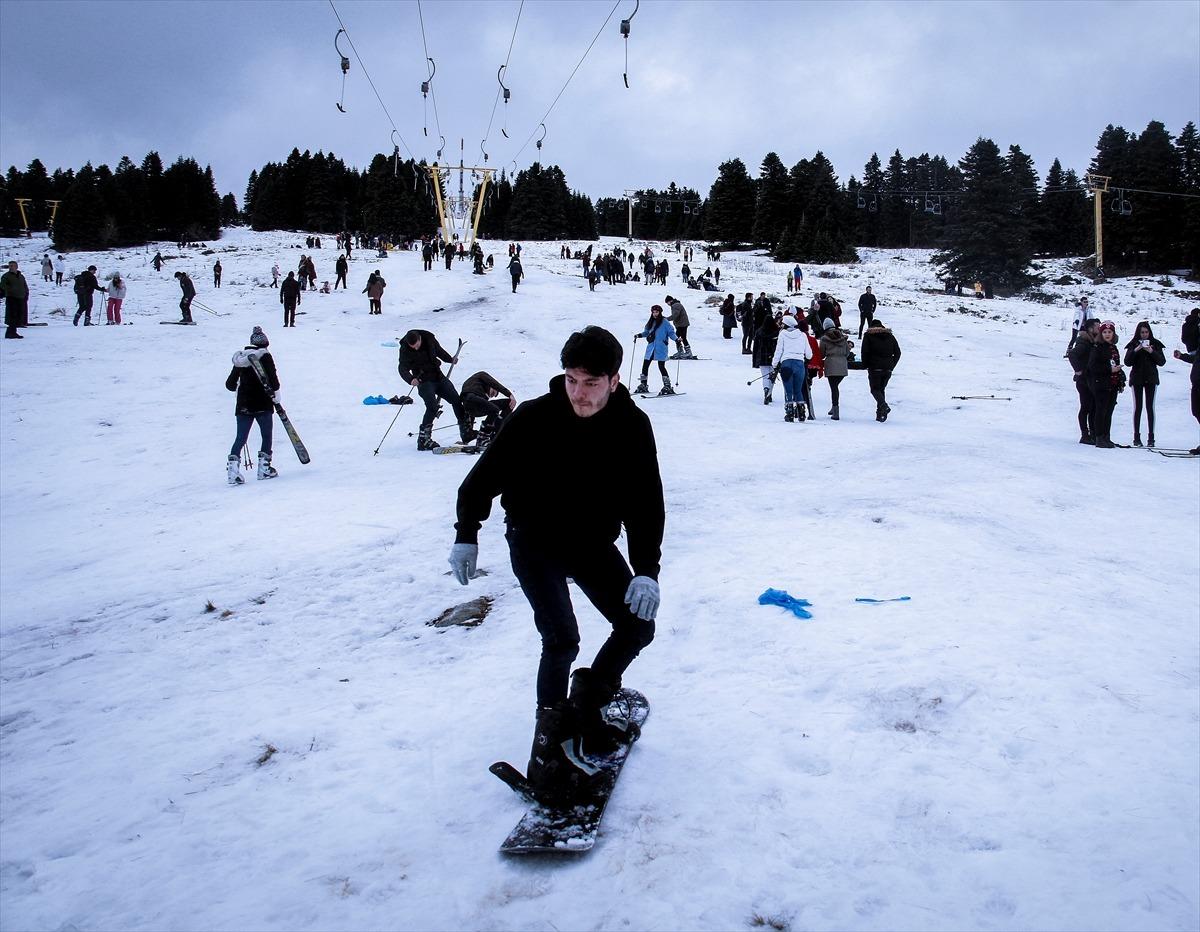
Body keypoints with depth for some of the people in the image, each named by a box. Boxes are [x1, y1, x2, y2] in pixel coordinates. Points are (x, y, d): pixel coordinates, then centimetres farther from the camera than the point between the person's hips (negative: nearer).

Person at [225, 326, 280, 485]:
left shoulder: (240, 359, 10)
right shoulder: (265, 356, -5)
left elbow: (230, 384, 13)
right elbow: (273, 379, -13)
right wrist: (276, 396, 1)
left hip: (243, 406, 4)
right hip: (263, 405, -4)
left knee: (240, 438, 5)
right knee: (266, 436, 11)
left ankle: (232, 470, -8)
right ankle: (264, 468, 8)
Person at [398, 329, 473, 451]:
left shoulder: (429, 338, -5)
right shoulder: (405, 349, -16)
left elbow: (439, 350, 15)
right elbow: (402, 368, -25)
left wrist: (450, 359, 10)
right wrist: (411, 379, -42)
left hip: (438, 376, 6)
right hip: (424, 381, -6)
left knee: (457, 400, 6)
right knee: (432, 407, -21)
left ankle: (466, 432, 17)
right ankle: (423, 440, -15)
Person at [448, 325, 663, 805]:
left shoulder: (632, 425, -15)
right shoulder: (534, 418, -22)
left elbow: (646, 502, -12)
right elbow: (485, 475, -11)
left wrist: (646, 570, -21)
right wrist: (466, 535, -15)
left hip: (593, 542, 4)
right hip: (534, 541, -4)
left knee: (637, 626, 1)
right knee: (562, 639, -19)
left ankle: (588, 707, 22)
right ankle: (549, 750, -5)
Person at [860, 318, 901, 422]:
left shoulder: (868, 335, 3)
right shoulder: (890, 335, 14)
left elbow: (865, 352, -6)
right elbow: (897, 352, 11)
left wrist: (865, 365, 4)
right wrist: (892, 365, 16)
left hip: (875, 368, -4)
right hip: (888, 369, 4)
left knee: (875, 389, 1)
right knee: (881, 389, 15)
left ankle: (883, 406, -26)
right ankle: (880, 414, 8)